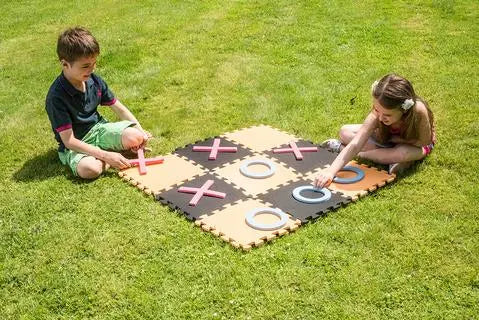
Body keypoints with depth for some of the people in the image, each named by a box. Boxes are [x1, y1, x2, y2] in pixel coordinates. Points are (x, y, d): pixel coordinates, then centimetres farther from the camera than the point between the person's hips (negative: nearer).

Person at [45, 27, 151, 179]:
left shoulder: (94, 80, -6)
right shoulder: (57, 97, -24)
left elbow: (119, 108, 6)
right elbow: (69, 141, -24)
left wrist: (141, 131, -8)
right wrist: (106, 156, -29)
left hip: (98, 128, 4)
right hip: (75, 145, -4)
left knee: (135, 136, -24)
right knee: (90, 168, -36)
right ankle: (107, 153, -8)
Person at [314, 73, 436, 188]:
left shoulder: (418, 110, -41)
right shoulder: (378, 113, -33)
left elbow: (424, 142, -25)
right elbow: (355, 144, -40)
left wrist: (394, 138, -26)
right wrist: (331, 170, -51)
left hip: (417, 144, -2)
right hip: (389, 136, 2)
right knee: (345, 132, -15)